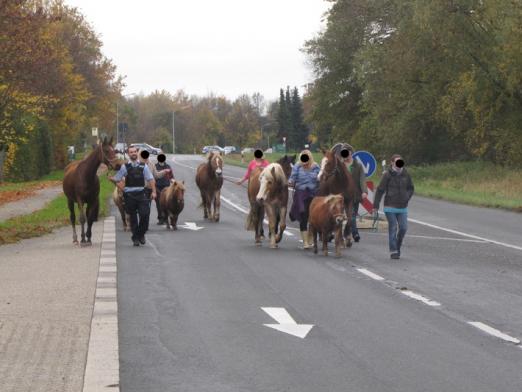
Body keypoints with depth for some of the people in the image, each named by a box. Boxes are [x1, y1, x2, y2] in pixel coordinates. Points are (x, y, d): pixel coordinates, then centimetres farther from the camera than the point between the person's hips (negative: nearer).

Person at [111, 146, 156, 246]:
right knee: (133, 217, 5)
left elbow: (150, 179, 6)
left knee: (145, 214, -8)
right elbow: (117, 179, 3)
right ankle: (135, 238, 16)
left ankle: (141, 234, 13)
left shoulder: (143, 166, 7)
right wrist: (111, 178, -19)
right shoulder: (125, 167, 2)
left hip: (141, 194, 1)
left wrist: (153, 191, -3)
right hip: (129, 195, -1)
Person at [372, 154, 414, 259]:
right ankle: (393, 251, -2)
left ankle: (397, 247, 20)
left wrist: (407, 198, 4)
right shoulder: (387, 175, -8)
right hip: (390, 207, -4)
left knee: (403, 228, -2)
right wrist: (376, 206, -5)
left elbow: (411, 188, 19)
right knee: (393, 228, -6)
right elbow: (380, 190, -6)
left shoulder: (405, 174, 4)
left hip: (402, 207, 4)